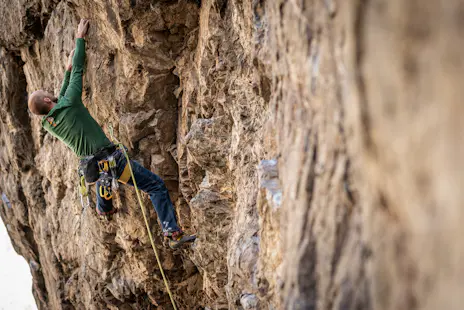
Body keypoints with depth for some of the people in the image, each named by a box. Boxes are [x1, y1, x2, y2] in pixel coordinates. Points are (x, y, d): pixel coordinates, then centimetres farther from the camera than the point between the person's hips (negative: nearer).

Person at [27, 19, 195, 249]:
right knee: (156, 186, -5)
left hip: (90, 168, 8)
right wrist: (80, 38, 8)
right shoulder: (70, 104, -12)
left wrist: (68, 69, 29)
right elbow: (78, 71, -4)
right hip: (112, 160, -8)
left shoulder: (48, 124, 7)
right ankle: (173, 234, -14)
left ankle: (104, 208, 57)